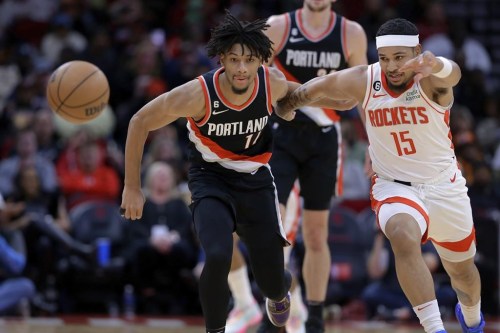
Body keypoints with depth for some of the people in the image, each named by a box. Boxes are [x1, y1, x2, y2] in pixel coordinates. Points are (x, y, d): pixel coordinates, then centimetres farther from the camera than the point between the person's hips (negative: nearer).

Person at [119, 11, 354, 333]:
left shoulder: (273, 83, -19)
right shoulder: (198, 94, -28)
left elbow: (297, 93, 10)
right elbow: (140, 123, -14)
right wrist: (132, 187, -11)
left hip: (256, 179, 3)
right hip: (211, 177, -3)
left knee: (272, 282, 5)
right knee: (218, 256, -31)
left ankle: (280, 292, 46)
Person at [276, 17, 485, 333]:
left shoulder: (431, 81, -23)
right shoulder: (363, 81, -15)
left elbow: (452, 73, -49)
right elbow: (319, 86, 5)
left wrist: (435, 65, -72)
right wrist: (287, 103, 21)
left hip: (444, 186, 0)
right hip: (393, 186, 0)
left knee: (462, 271, 19)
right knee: (403, 237, -35)